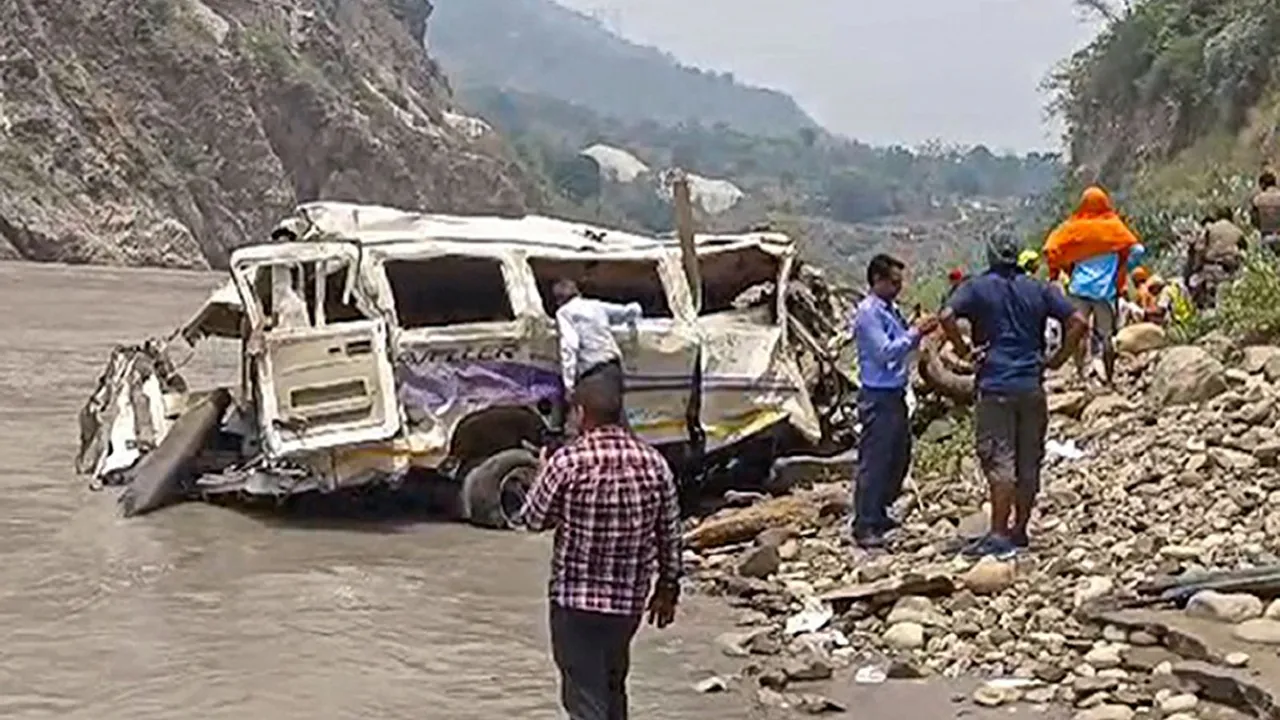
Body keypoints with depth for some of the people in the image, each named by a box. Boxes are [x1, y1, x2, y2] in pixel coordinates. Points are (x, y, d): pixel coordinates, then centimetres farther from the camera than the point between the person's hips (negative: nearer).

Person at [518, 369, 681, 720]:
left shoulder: (568, 462, -17)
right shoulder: (654, 463, -3)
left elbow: (533, 519, -3)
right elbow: (669, 535, 4)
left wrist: (544, 473, 14)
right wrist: (668, 587, 16)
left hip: (576, 599, -5)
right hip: (630, 599, 5)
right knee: (612, 685, 25)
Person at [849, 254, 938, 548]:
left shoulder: (890, 310, 13)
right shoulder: (868, 312, -15)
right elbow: (884, 352, -20)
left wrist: (918, 332, 3)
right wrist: (914, 333, -16)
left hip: (895, 394, 10)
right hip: (878, 396, -10)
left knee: (899, 456, 17)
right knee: (874, 461, -5)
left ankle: (879, 513, 29)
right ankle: (864, 526, 1)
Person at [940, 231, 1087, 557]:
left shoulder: (978, 288, 0)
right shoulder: (1039, 289, 9)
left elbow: (947, 316, -17)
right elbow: (1078, 321, 2)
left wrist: (964, 351, -7)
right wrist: (1057, 359, 7)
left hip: (995, 386, -3)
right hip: (1032, 384, 3)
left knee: (999, 460, -6)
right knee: (1029, 463, 11)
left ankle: (999, 535, -11)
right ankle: (1020, 530, 18)